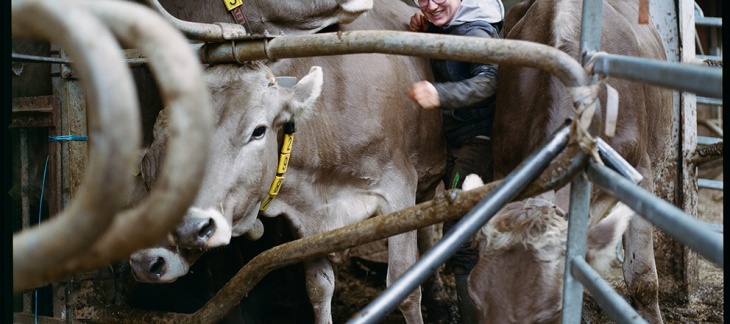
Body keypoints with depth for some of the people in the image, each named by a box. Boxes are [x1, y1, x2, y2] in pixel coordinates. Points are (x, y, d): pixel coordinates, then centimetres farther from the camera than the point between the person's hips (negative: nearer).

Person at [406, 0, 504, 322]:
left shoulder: (476, 31, -21)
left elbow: (488, 80, -37)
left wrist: (439, 94, -52)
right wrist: (423, 30, 2)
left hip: (478, 138, -10)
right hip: (455, 137, 10)